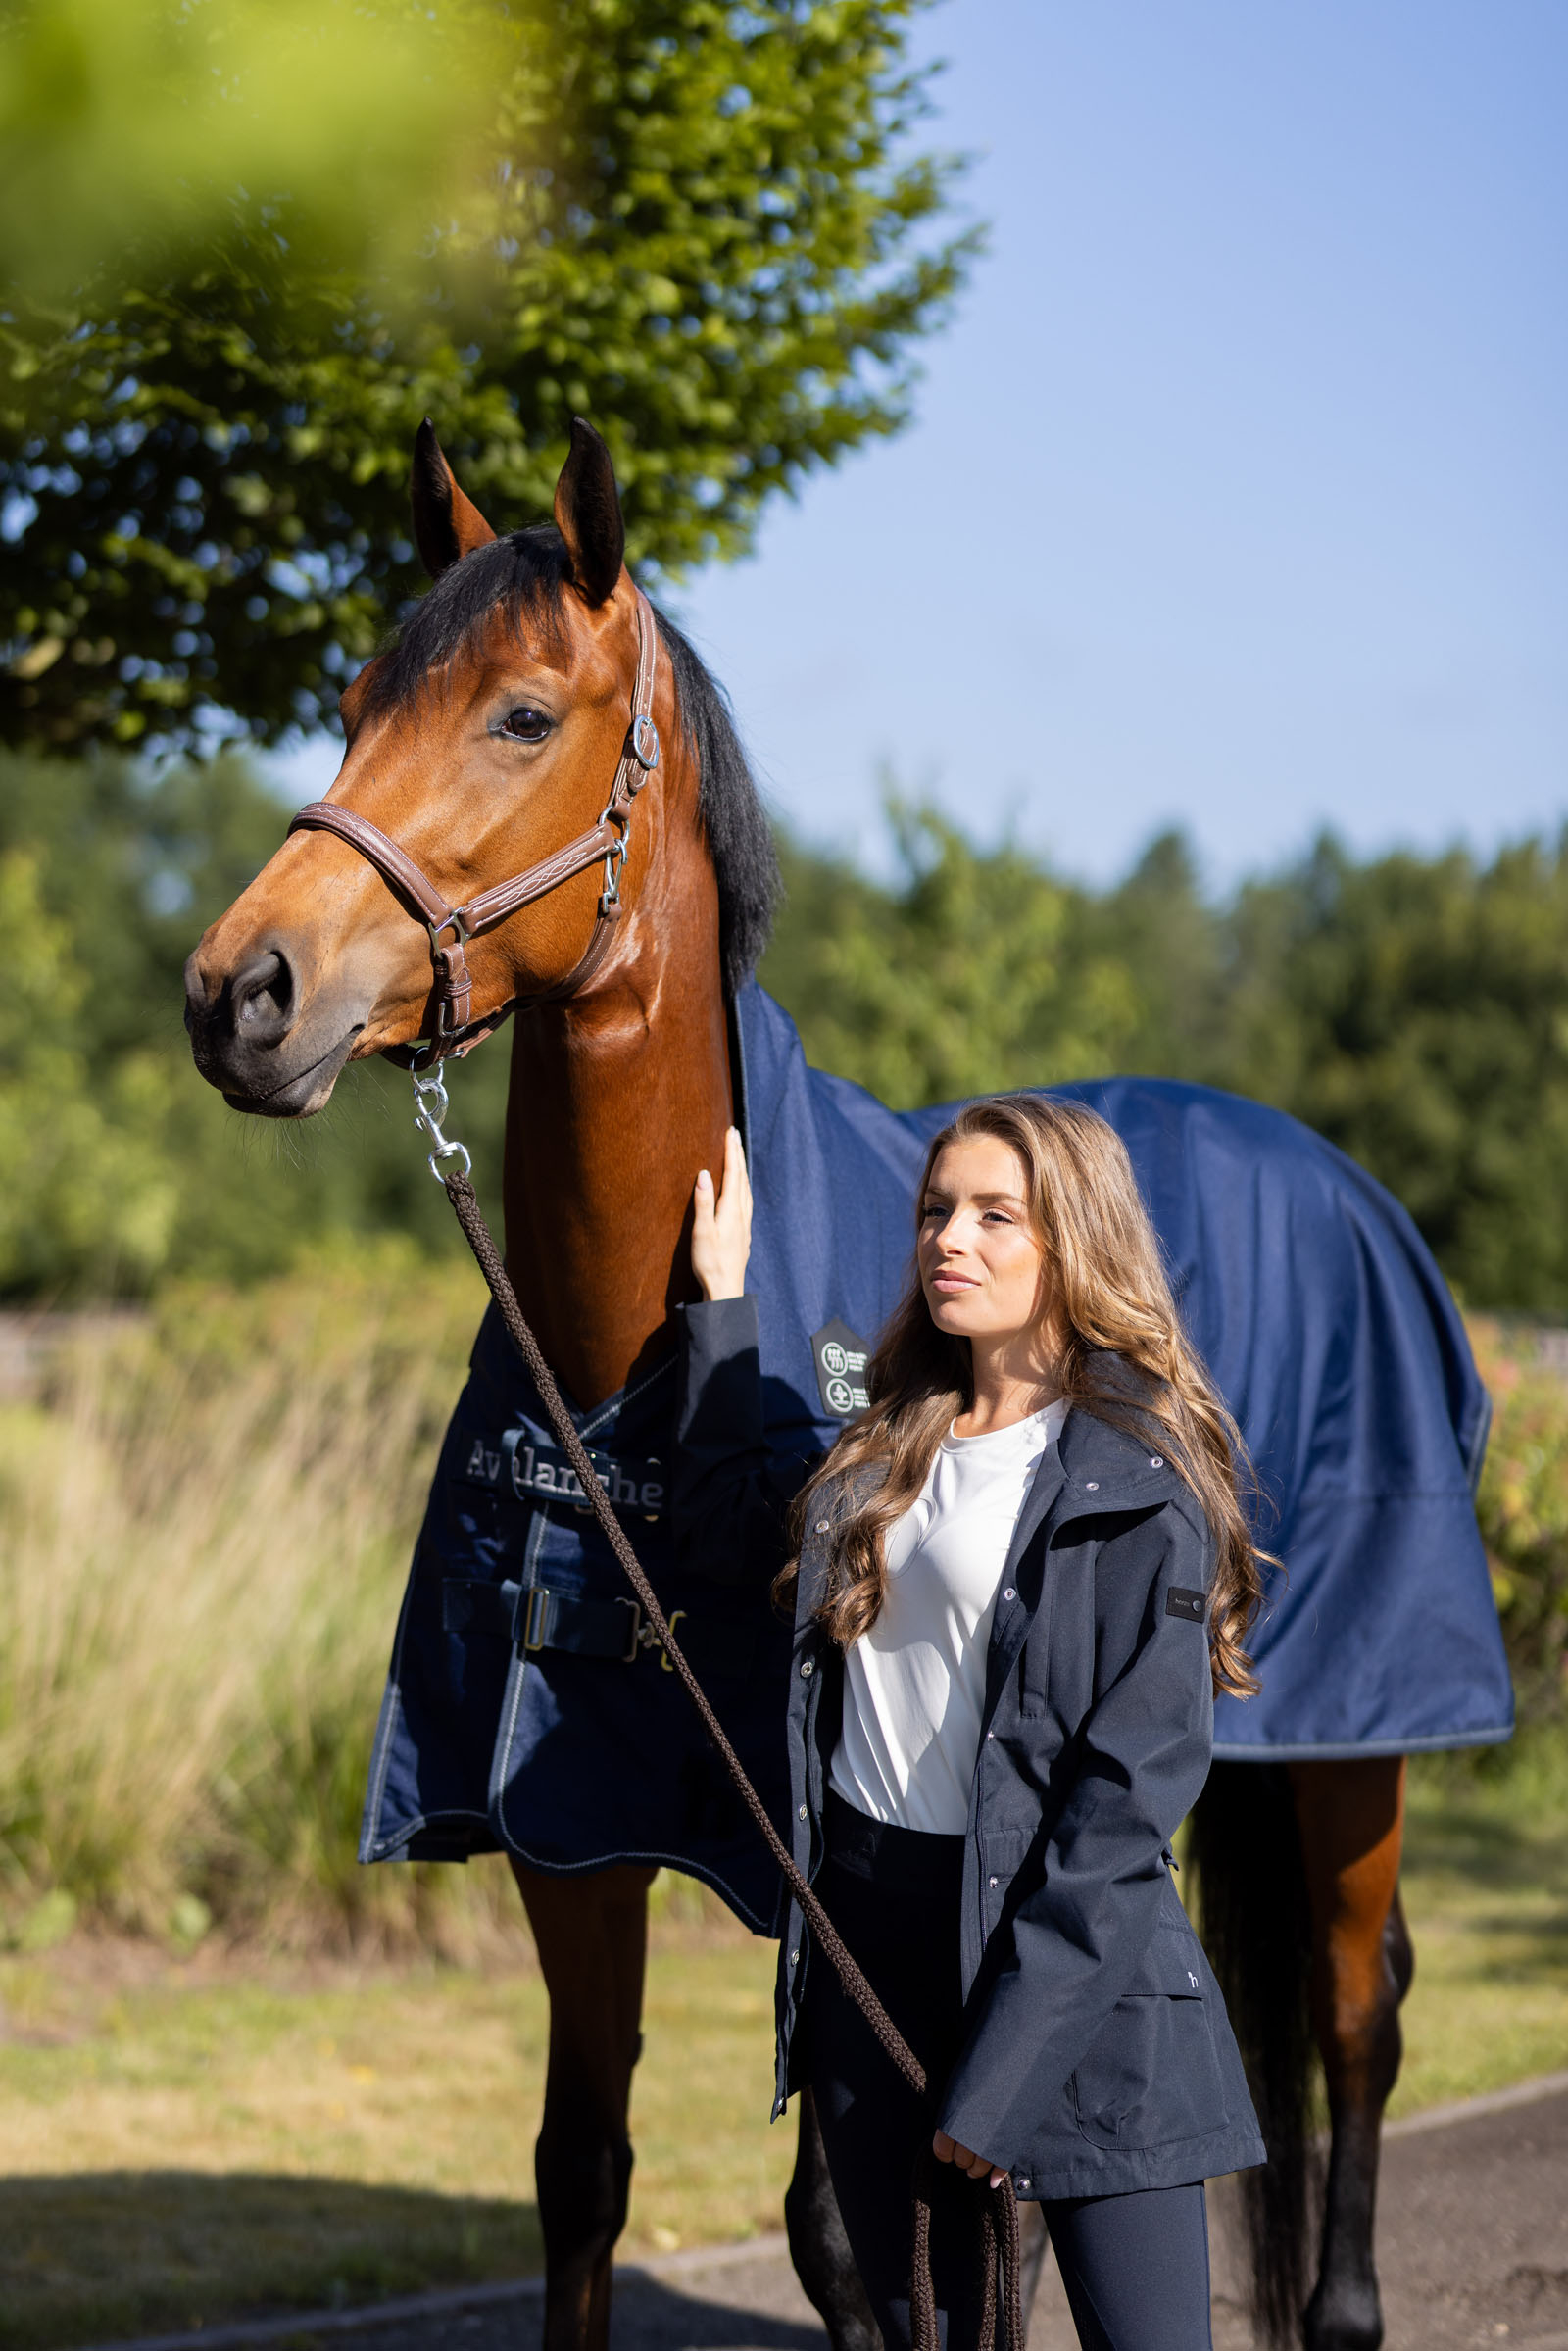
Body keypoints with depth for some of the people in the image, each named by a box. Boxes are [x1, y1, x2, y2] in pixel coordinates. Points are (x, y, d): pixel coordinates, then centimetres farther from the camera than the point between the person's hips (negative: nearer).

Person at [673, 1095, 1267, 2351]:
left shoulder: (1138, 1483, -11)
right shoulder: (894, 1444, 11)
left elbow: (1133, 1786, -15)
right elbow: (726, 1516, 32)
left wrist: (1002, 2076, -18)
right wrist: (724, 1291, 27)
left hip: (1062, 1947, -7)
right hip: (863, 1925, 7)